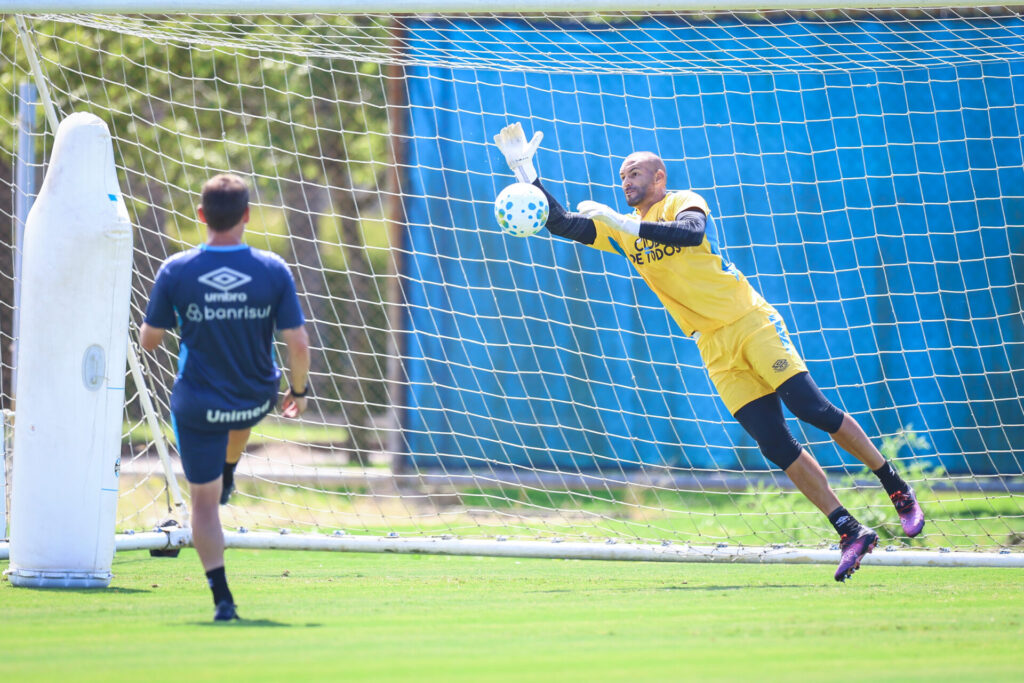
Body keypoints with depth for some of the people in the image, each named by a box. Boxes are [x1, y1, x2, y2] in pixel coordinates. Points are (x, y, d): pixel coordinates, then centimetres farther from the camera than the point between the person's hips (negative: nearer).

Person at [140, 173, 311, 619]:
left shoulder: (175, 272, -15)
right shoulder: (273, 271, -15)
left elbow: (148, 340, -6)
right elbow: (299, 345, -14)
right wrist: (299, 390, 4)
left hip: (197, 407, -1)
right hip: (257, 402, 1)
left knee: (204, 502, 11)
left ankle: (222, 597, 2)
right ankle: (228, 477, 61)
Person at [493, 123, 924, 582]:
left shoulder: (682, 203, -3)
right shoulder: (621, 228, 13)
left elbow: (690, 233, -26)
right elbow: (560, 223, 7)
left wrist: (622, 222, -29)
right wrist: (524, 169, -4)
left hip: (751, 323, -4)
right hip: (716, 350, 4)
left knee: (810, 407, -17)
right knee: (775, 446, -7)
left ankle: (895, 487, -2)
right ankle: (851, 534, -7)